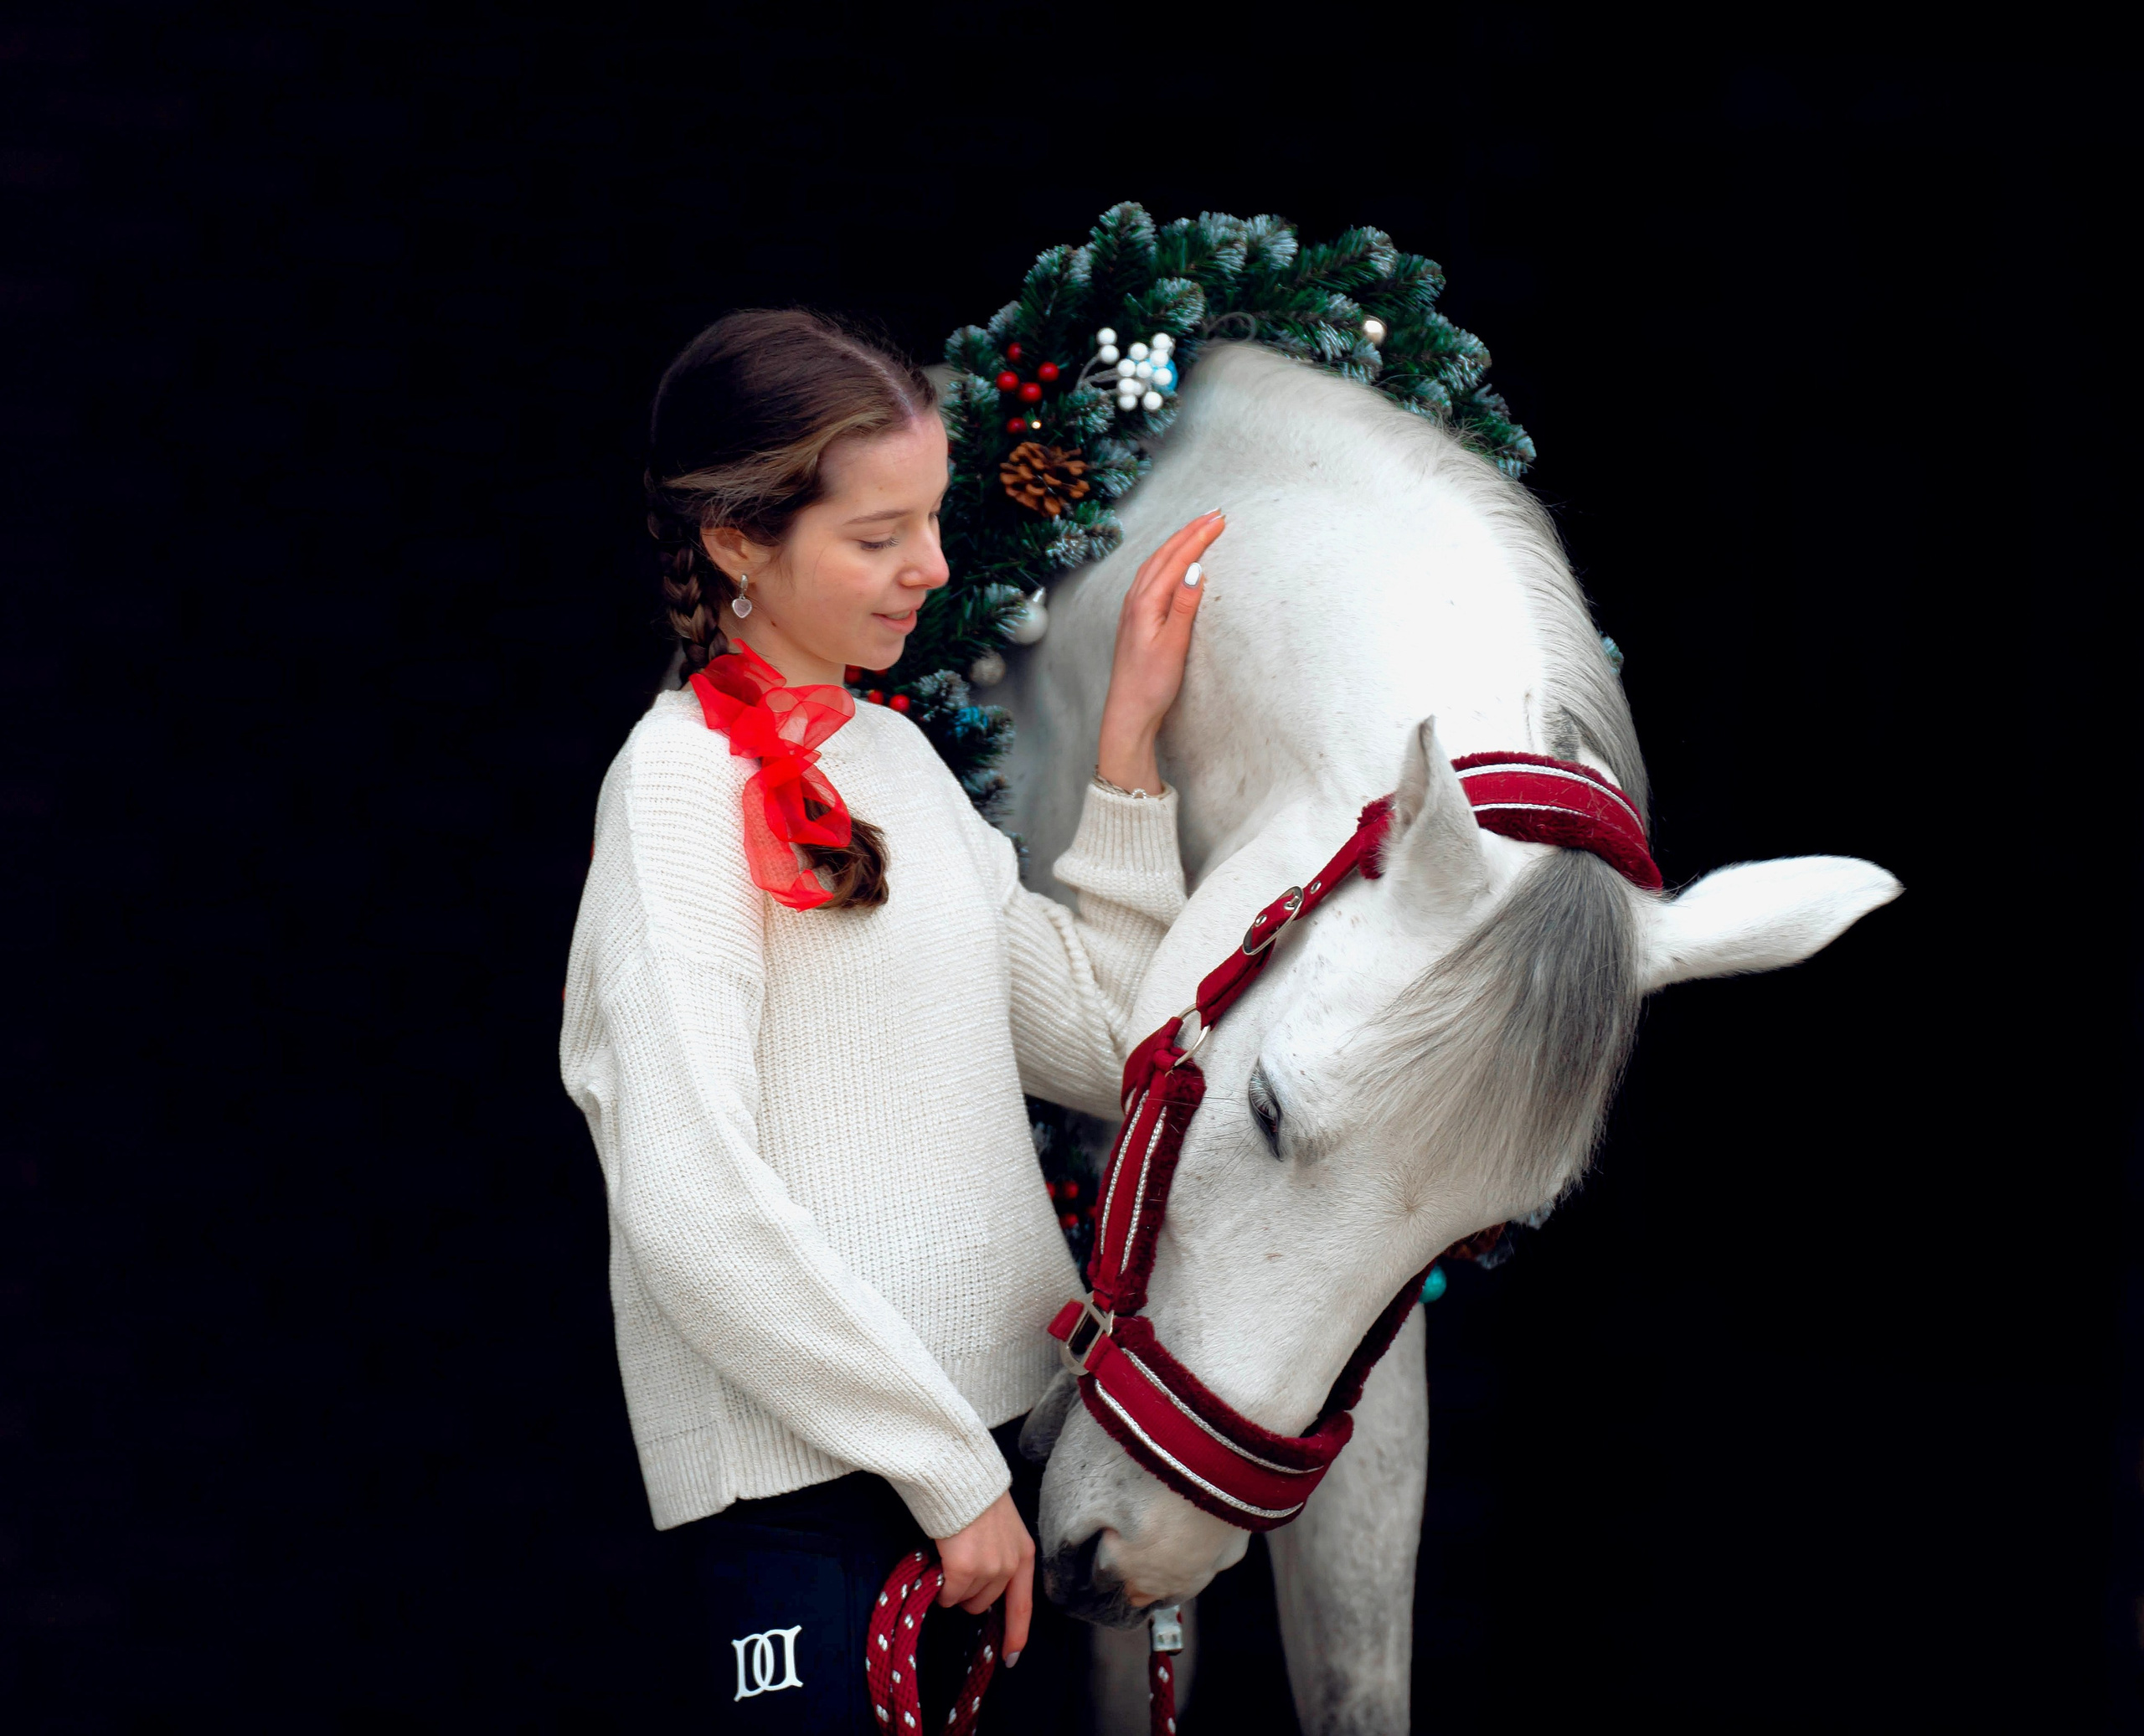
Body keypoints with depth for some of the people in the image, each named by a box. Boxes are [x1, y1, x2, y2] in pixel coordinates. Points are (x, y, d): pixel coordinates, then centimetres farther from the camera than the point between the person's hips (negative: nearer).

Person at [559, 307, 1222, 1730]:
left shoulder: (899, 756, 13)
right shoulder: (683, 775, -12)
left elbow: (1102, 1047, 12)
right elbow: (690, 1208, -20)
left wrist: (1133, 743, 7)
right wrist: (946, 1468, -15)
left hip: (1011, 1419, 8)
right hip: (808, 1474, -8)